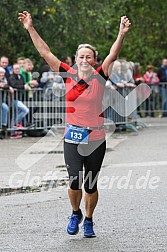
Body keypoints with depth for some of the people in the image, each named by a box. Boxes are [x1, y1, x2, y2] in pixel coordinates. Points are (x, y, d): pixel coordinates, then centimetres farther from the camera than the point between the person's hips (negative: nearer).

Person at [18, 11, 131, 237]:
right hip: (73, 138, 0)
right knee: (75, 182, -11)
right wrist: (30, 29, -2)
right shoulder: (69, 75, 1)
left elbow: (112, 55, -13)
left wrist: (122, 34, -27)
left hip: (96, 139, 0)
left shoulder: (99, 78, -1)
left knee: (91, 185, 7)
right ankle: (75, 214, 18)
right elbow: (46, 53, 1)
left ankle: (88, 220, 30)